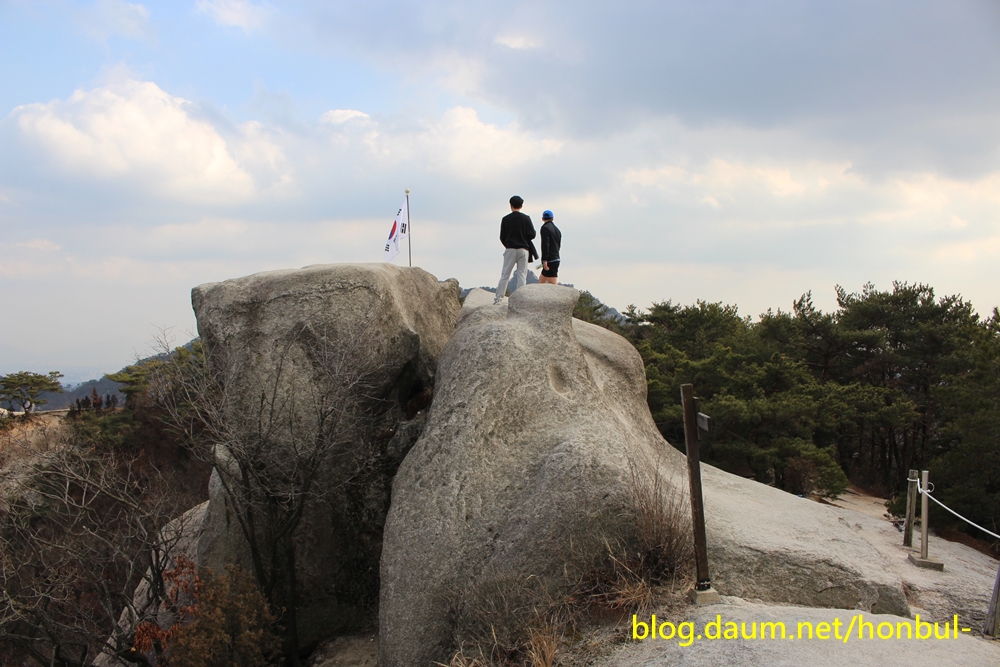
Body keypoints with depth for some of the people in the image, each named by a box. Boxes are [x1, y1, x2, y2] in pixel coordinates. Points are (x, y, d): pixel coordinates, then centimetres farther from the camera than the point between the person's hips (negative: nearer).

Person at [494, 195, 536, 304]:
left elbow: (502, 237, 4)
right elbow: (532, 234, -3)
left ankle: (498, 298, 0)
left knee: (505, 274, 3)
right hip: (523, 249, -1)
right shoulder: (526, 218, 0)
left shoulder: (505, 219, 2)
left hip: (510, 249, 1)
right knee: (522, 275, 2)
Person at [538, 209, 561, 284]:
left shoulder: (545, 228, -8)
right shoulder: (557, 230, 18)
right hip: (556, 259, 9)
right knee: (541, 282, 16)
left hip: (550, 261, -9)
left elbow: (545, 244, -18)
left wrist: (544, 260, -21)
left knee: (553, 284, -12)